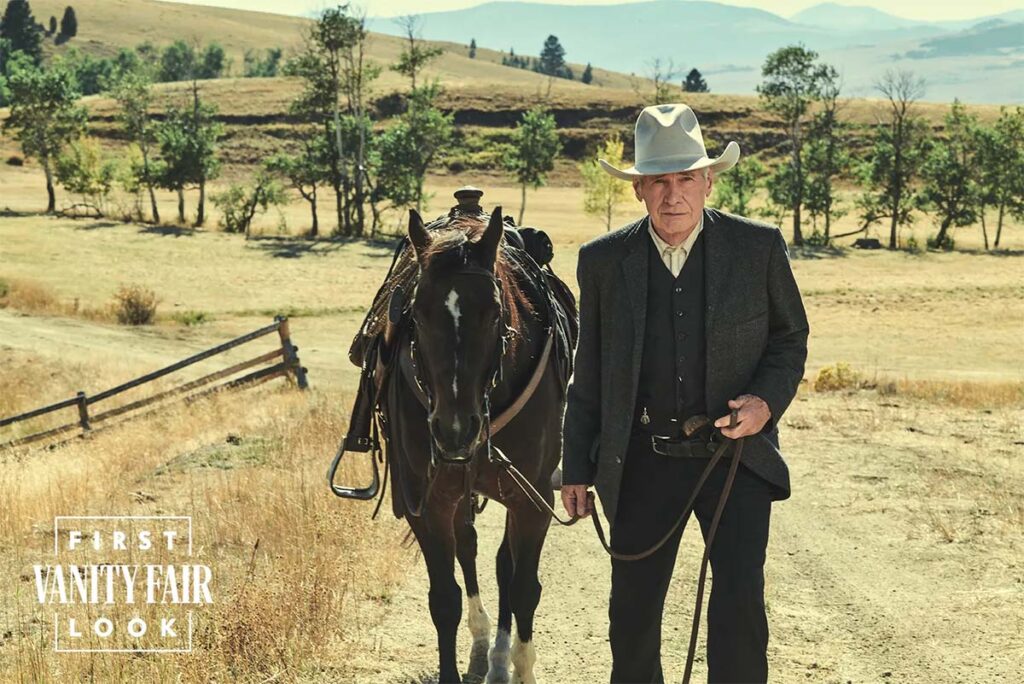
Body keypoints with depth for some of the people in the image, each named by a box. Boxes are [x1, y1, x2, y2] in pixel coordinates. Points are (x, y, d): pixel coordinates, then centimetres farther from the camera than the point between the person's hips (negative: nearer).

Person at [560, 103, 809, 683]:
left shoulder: (759, 247, -4)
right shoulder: (603, 261, 0)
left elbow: (791, 338, 7)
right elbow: (589, 375, 8)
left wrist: (768, 400, -12)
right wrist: (577, 469, 8)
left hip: (737, 453, -2)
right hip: (642, 461, 2)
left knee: (740, 604, -11)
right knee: (632, 614, 11)